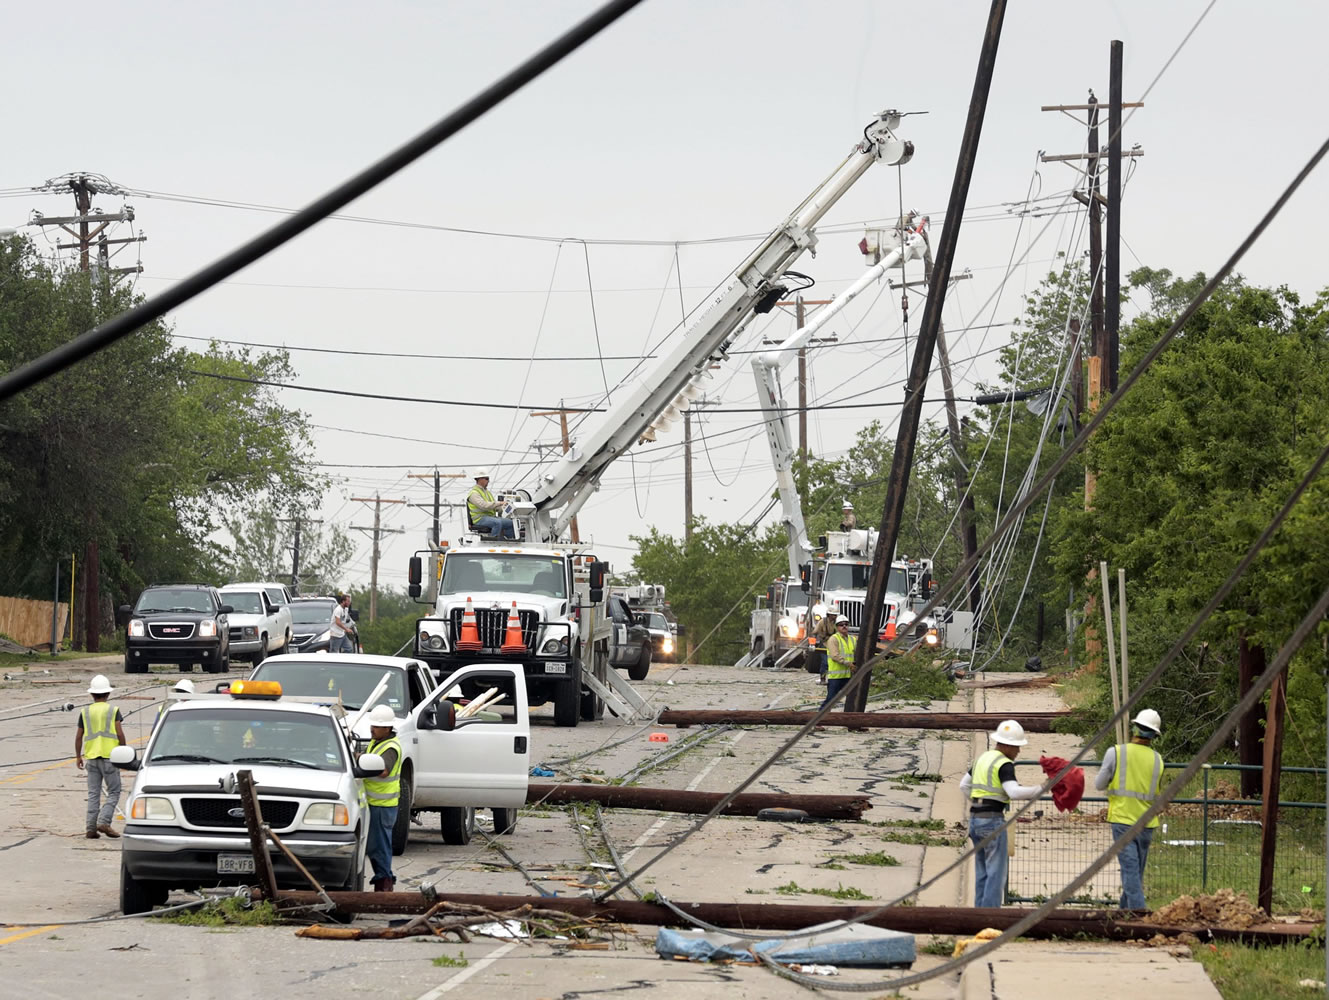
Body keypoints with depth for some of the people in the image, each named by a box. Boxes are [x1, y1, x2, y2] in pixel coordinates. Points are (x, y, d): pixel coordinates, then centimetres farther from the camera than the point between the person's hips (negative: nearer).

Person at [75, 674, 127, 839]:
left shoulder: (85, 712, 7)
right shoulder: (113, 710, -2)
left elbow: (78, 737, 9)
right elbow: (120, 734, -8)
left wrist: (78, 756, 20)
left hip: (91, 757, 3)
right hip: (109, 756, -3)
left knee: (93, 794, 7)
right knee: (113, 792, 3)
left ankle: (91, 828, 3)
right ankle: (104, 821, -13)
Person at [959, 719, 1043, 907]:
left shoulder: (982, 758, 15)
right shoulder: (1004, 765, -11)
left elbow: (964, 786, 23)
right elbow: (1014, 792, -24)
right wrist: (1040, 789, -19)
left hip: (975, 819, 8)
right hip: (993, 820, -8)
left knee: (982, 872, 14)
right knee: (996, 872, -5)